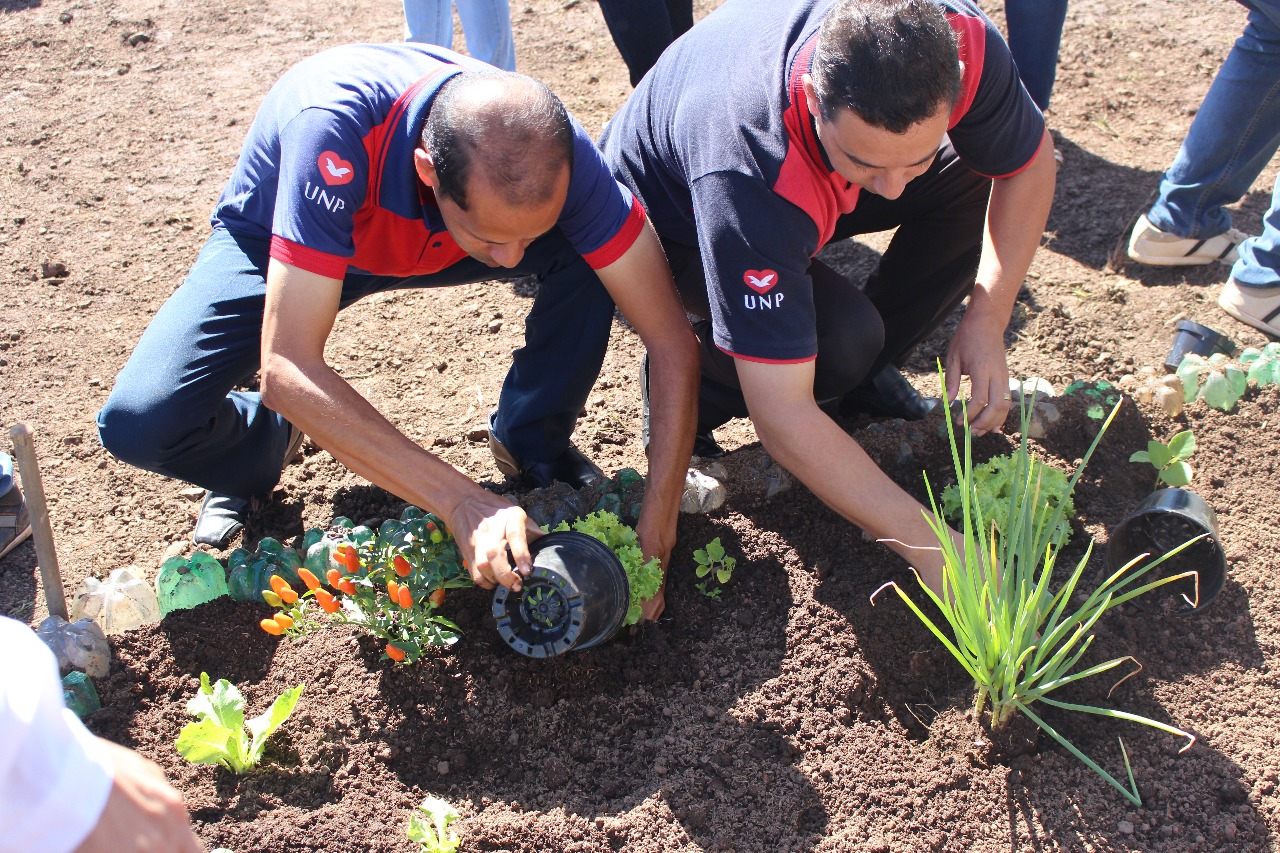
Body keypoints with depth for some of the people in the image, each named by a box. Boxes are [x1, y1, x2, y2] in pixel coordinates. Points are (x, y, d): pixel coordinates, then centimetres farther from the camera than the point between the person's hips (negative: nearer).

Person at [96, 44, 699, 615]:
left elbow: (673, 343, -29)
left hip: (424, 240, 2)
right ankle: (263, 447, 9)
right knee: (139, 421, -25)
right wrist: (462, 501, -48)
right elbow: (287, 369, -44)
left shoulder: (550, 147, -32)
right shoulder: (336, 128, -43)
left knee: (592, 257, -25)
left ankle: (531, 444, 0)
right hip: (276, 246, -2)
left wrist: (653, 536, -35)